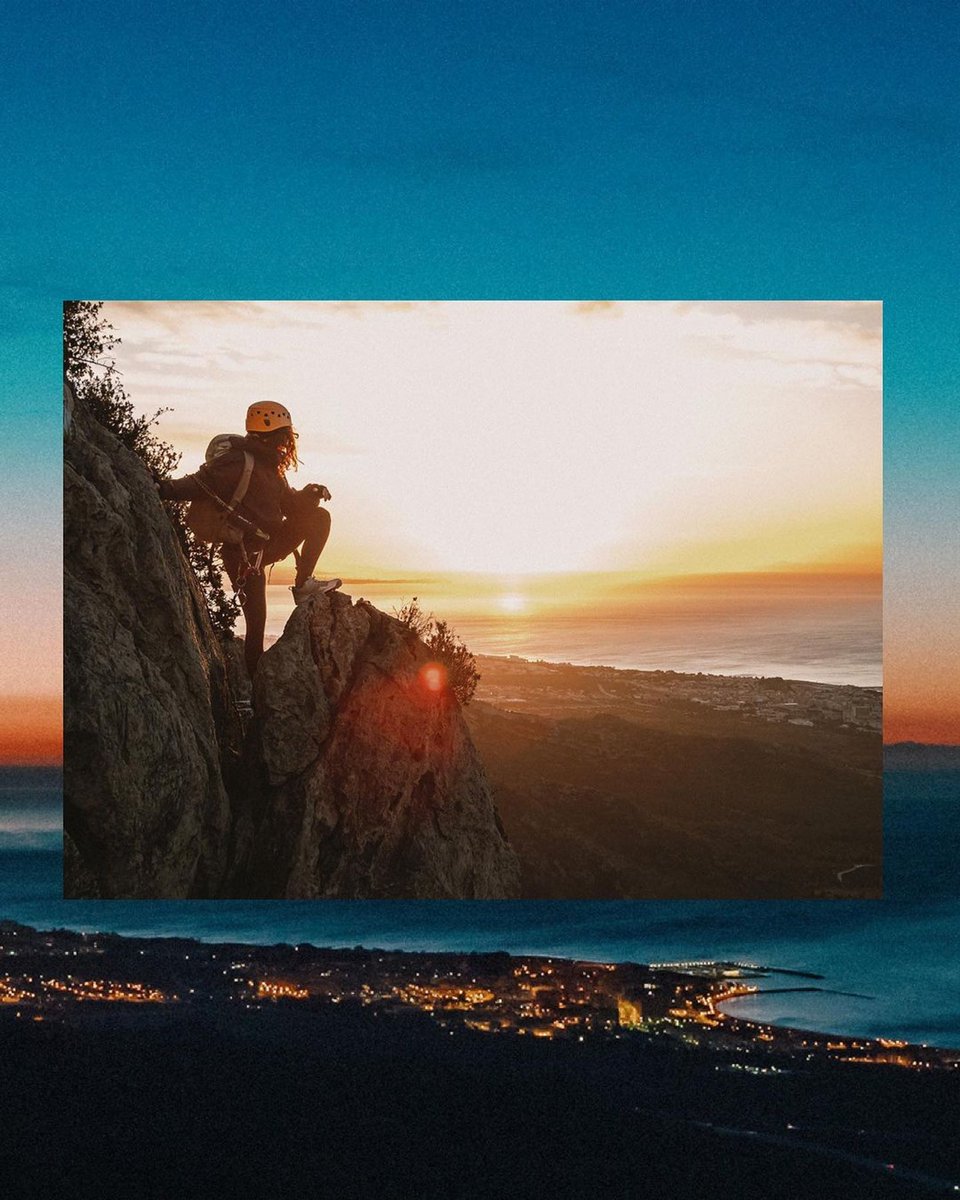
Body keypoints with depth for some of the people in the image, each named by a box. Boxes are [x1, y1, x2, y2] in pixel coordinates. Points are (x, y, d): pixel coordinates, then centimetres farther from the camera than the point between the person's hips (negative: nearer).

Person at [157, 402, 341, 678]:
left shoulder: (271, 467, 14)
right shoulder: (239, 461, -14)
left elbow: (290, 505, 19)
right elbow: (201, 483, -23)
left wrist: (310, 494, 0)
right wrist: (167, 490, -39)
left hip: (267, 543, 9)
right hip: (244, 555, -8)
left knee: (320, 518, 2)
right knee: (256, 622, -8)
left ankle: (304, 583, -4)